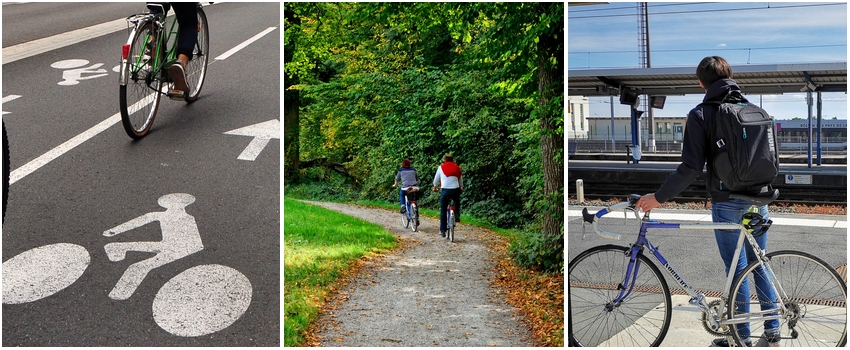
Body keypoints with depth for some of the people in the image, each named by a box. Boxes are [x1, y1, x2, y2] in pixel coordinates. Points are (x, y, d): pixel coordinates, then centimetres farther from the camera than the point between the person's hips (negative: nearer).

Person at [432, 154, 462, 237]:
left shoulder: (441, 167, 6)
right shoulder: (457, 168, 10)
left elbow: (436, 179, 16)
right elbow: (460, 180, 22)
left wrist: (435, 187, 36)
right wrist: (461, 188, 40)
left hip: (445, 190, -1)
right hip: (455, 190, 1)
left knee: (443, 211, 7)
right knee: (457, 202, 35)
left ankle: (442, 230, 7)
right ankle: (457, 215, 13)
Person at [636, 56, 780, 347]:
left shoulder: (701, 115, -10)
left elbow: (691, 167, -17)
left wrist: (659, 197, -9)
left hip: (727, 203, -5)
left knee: (737, 269, 3)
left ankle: (743, 338, 14)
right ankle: (772, 332, 23)